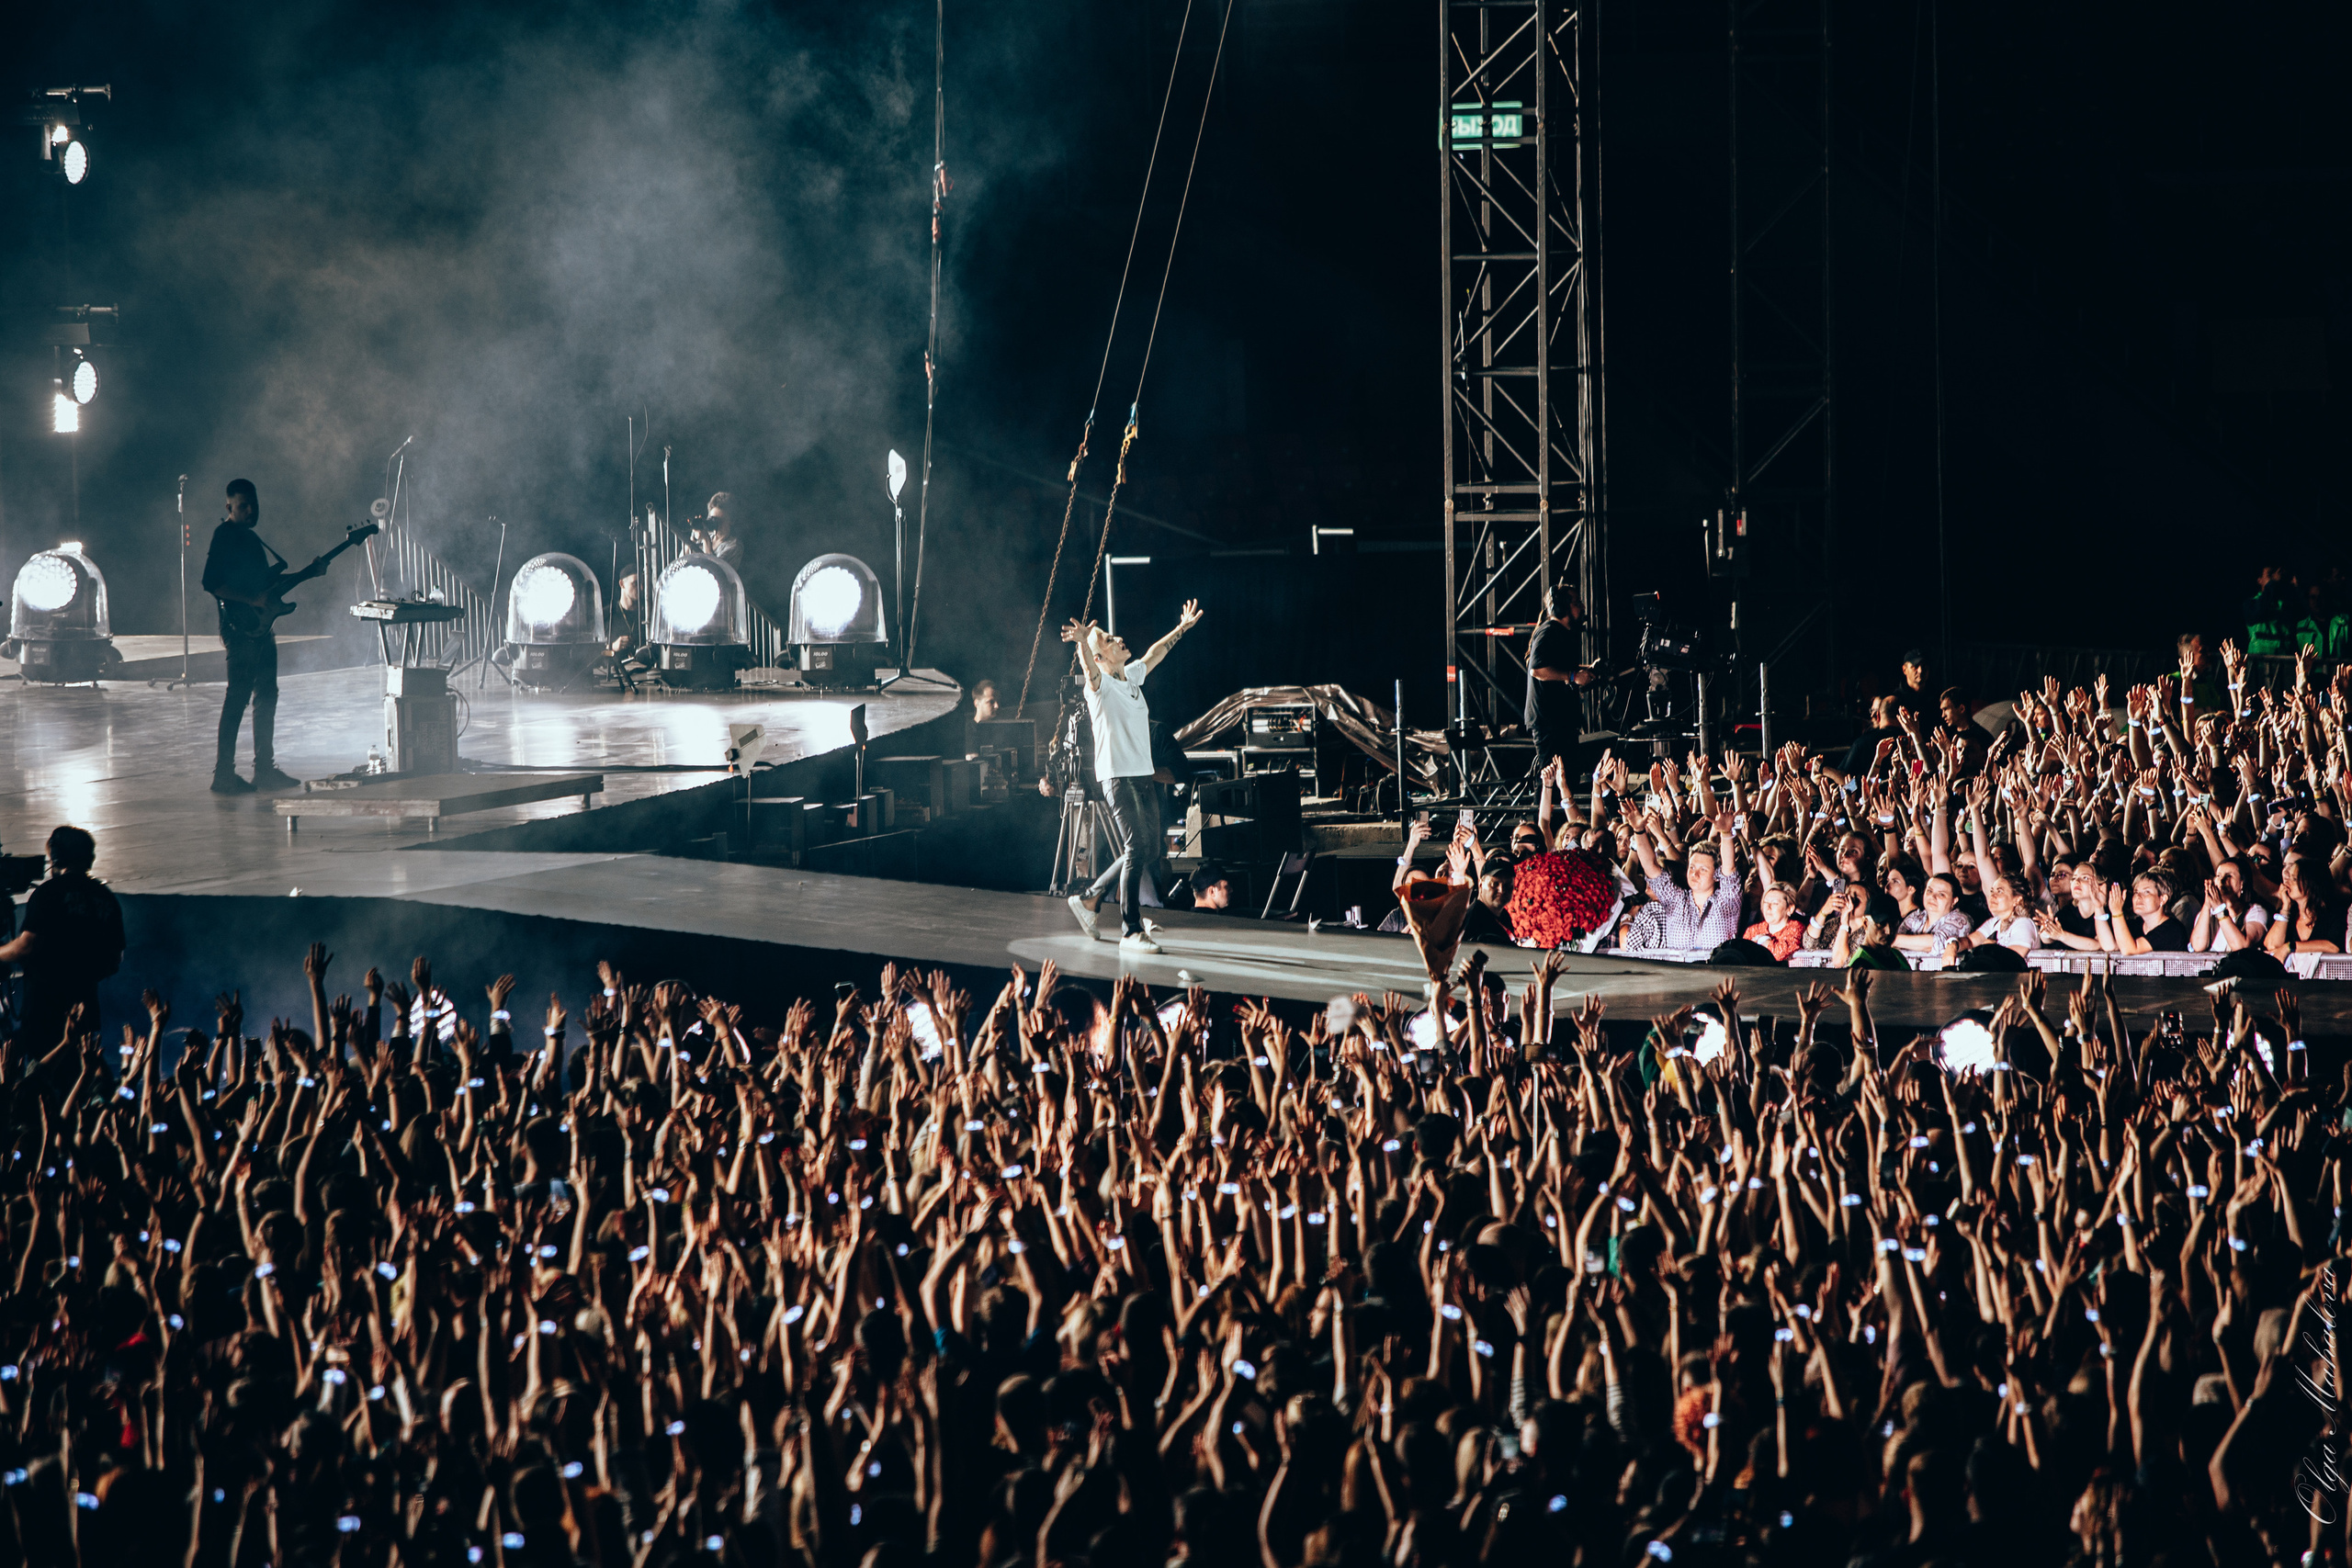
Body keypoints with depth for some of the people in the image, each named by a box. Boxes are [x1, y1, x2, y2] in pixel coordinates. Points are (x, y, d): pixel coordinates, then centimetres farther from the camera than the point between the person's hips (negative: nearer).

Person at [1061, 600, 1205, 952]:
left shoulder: (1133, 675, 14)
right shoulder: (1100, 684, -9)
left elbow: (1155, 653, 33)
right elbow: (1088, 664, -31)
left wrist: (1182, 628, 39)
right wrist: (1082, 641, -52)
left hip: (1144, 776, 8)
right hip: (1117, 778, -8)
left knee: (1150, 851, 11)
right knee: (1136, 850, -14)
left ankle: (1088, 898, 25)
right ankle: (1131, 933, -11)